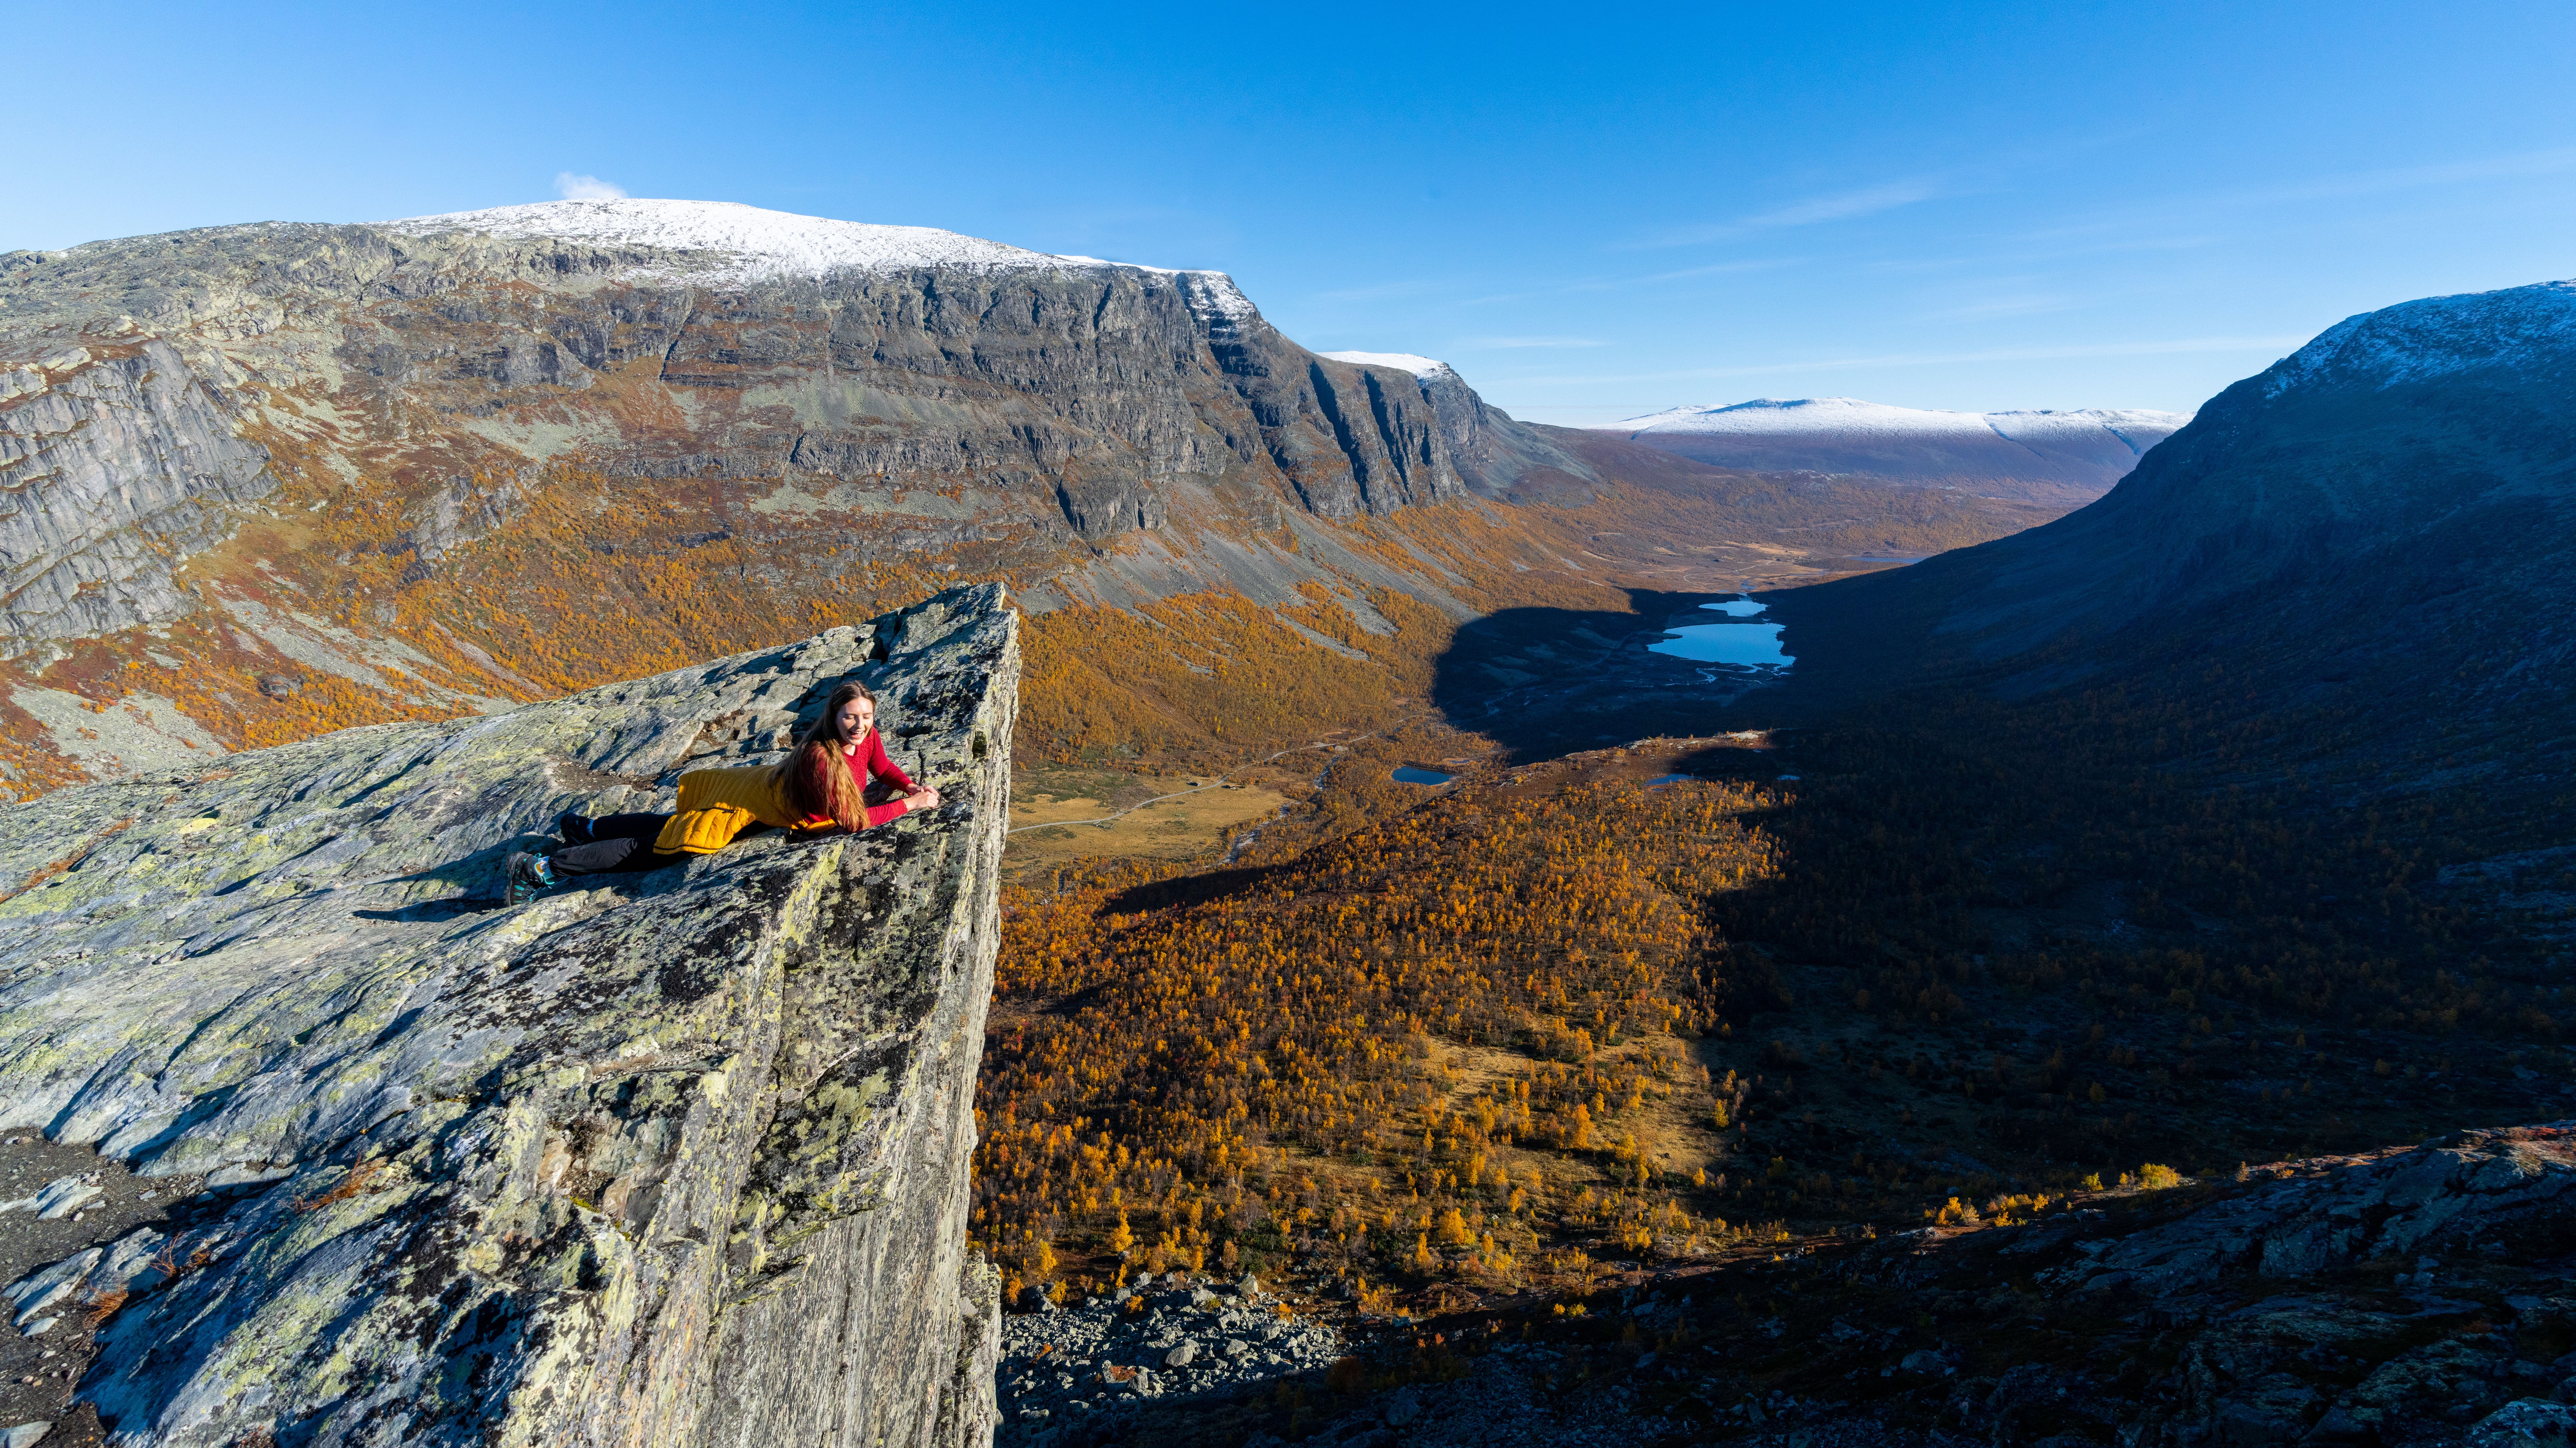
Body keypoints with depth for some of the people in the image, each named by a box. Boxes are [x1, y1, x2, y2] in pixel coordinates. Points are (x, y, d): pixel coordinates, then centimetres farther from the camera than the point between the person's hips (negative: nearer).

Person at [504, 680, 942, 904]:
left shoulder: (868, 737, -15)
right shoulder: (820, 756, -38)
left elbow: (883, 768, 7)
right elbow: (853, 820, -38)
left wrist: (911, 785, -12)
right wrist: (911, 805, -33)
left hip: (764, 784, 7)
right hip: (746, 805, -7)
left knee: (672, 827, 26)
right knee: (659, 846, 6)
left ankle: (586, 826, 44)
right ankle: (541, 868, 19)